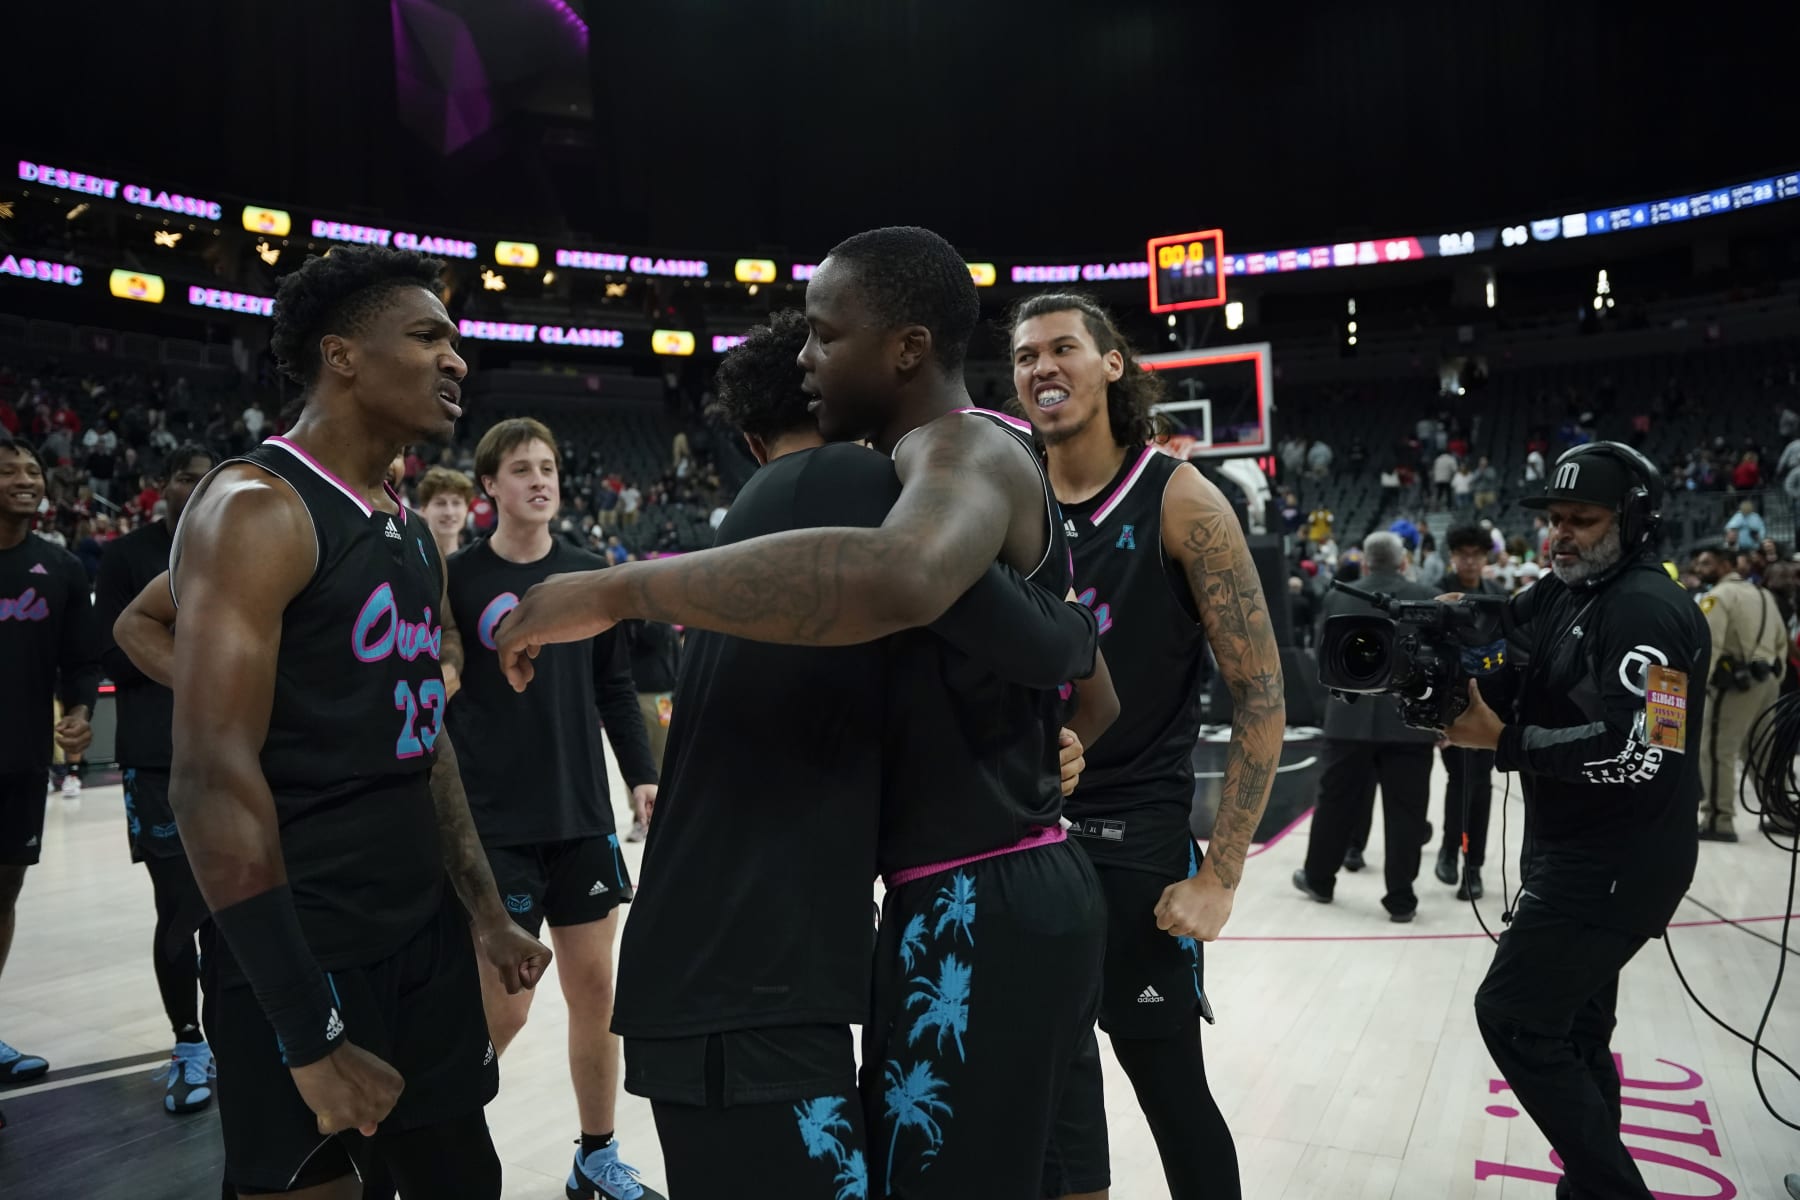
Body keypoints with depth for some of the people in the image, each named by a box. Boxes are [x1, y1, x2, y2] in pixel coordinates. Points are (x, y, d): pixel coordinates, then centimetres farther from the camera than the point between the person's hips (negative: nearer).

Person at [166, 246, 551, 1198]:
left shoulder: (413, 533, 11)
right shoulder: (255, 508, -16)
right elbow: (213, 779, -22)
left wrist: (482, 910, 15)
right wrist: (309, 1035, -22)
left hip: (427, 937, 8)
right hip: (303, 962, -8)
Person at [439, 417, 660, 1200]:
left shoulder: (590, 576, 5)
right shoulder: (459, 578, -6)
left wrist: (641, 775, 5)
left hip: (583, 819, 4)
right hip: (494, 826, -4)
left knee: (594, 990, 11)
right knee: (502, 1007, 0)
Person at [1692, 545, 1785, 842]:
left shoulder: (1718, 595, -9)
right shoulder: (1762, 594, 19)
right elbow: (1781, 640, 22)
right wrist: (1775, 678, 27)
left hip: (1736, 683, -9)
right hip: (1766, 679, 9)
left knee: (1715, 750, -7)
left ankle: (1718, 821, -8)